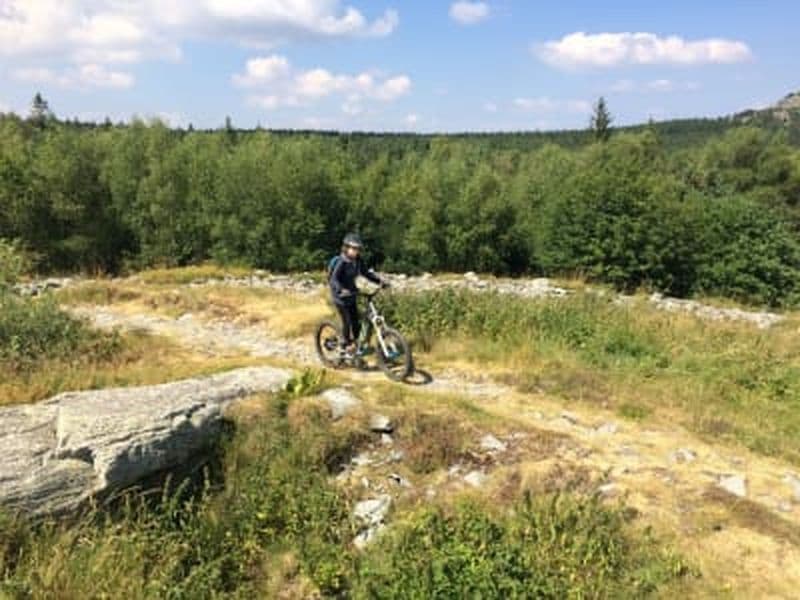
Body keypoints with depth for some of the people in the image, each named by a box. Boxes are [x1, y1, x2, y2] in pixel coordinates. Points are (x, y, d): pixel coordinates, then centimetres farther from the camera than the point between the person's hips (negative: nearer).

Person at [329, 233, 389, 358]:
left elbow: (366, 273, 7)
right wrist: (341, 290, -49)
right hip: (340, 296, -6)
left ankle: (355, 345, 24)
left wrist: (380, 281, -6)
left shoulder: (358, 261, -1)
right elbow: (333, 279, -31)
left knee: (356, 321, 5)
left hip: (351, 294, 6)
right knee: (347, 322, -9)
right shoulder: (341, 262, -21)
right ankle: (345, 348, 7)